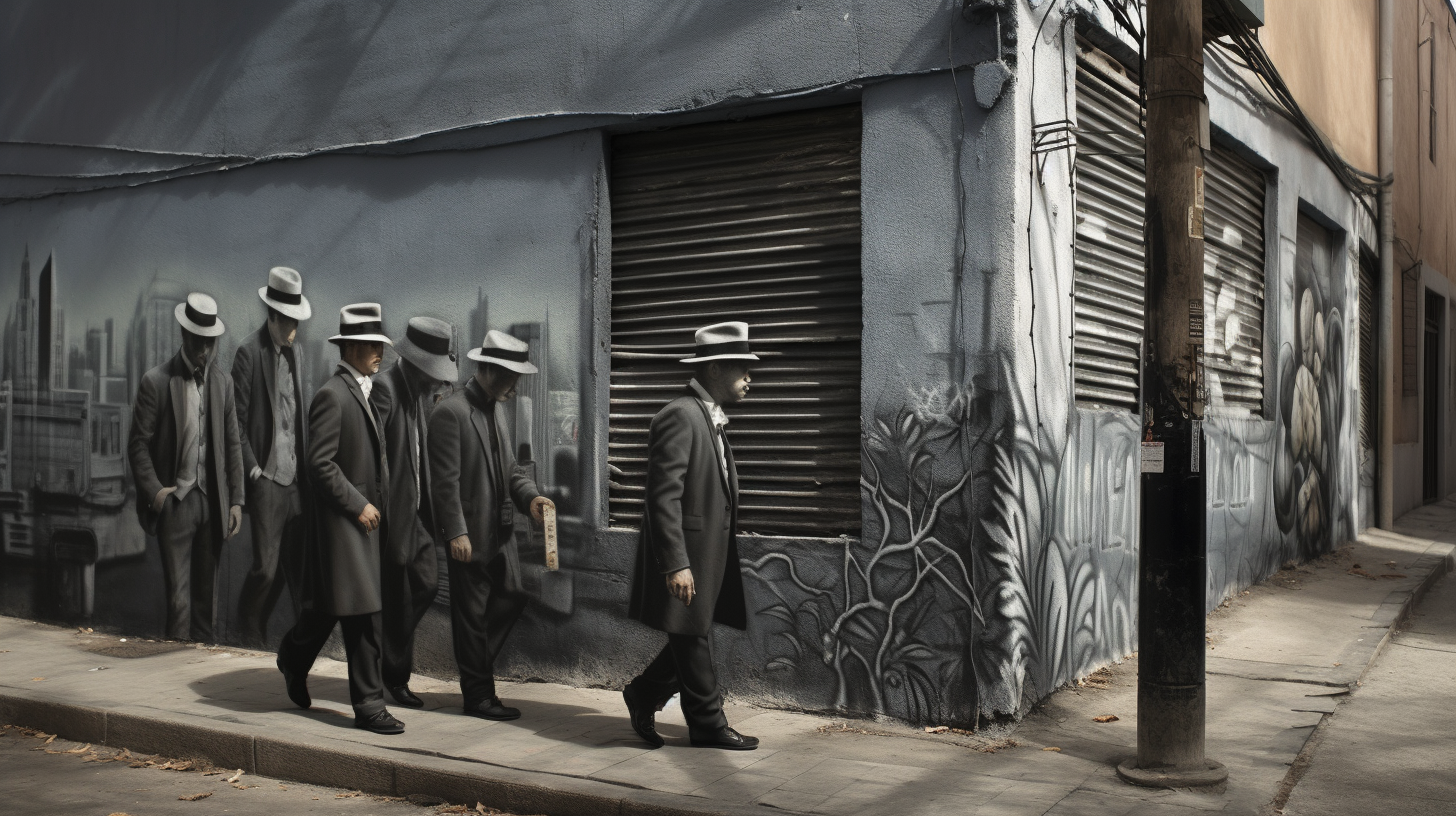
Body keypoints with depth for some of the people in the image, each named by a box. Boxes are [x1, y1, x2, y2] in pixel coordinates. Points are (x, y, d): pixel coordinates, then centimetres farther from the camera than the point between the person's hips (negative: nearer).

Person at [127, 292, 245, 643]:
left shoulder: (222, 382, 10)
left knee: (206, 590, 10)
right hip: (175, 500, -4)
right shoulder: (156, 381, -3)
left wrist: (236, 500, 6)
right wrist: (154, 491, -13)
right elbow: (138, 444, -2)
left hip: (212, 502, 4)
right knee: (178, 591, -4)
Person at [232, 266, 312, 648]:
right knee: (266, 566, -4)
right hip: (266, 478, -6)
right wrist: (253, 470, -12)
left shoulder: (297, 351, 14)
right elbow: (237, 421, -8)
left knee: (295, 564, 7)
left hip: (295, 477, 6)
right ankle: (249, 634, 18)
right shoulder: (249, 352, -7)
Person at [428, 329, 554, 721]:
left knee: (510, 599, 10)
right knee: (472, 613, 2)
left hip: (501, 528, 8)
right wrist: (456, 532, -20)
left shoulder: (496, 409, 14)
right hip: (471, 533, -8)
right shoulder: (451, 413, -14)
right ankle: (478, 695, 12)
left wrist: (530, 496, -1)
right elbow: (446, 480, -17)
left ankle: (476, 668, 27)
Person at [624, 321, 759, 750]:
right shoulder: (680, 416, -17)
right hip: (688, 550, -10)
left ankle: (644, 695, 30)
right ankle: (708, 724, 14)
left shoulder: (709, 417, 14)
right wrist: (676, 564, -25)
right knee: (692, 638, 3)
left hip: (709, 549, 10)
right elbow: (664, 496, -22)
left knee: (691, 637, 15)